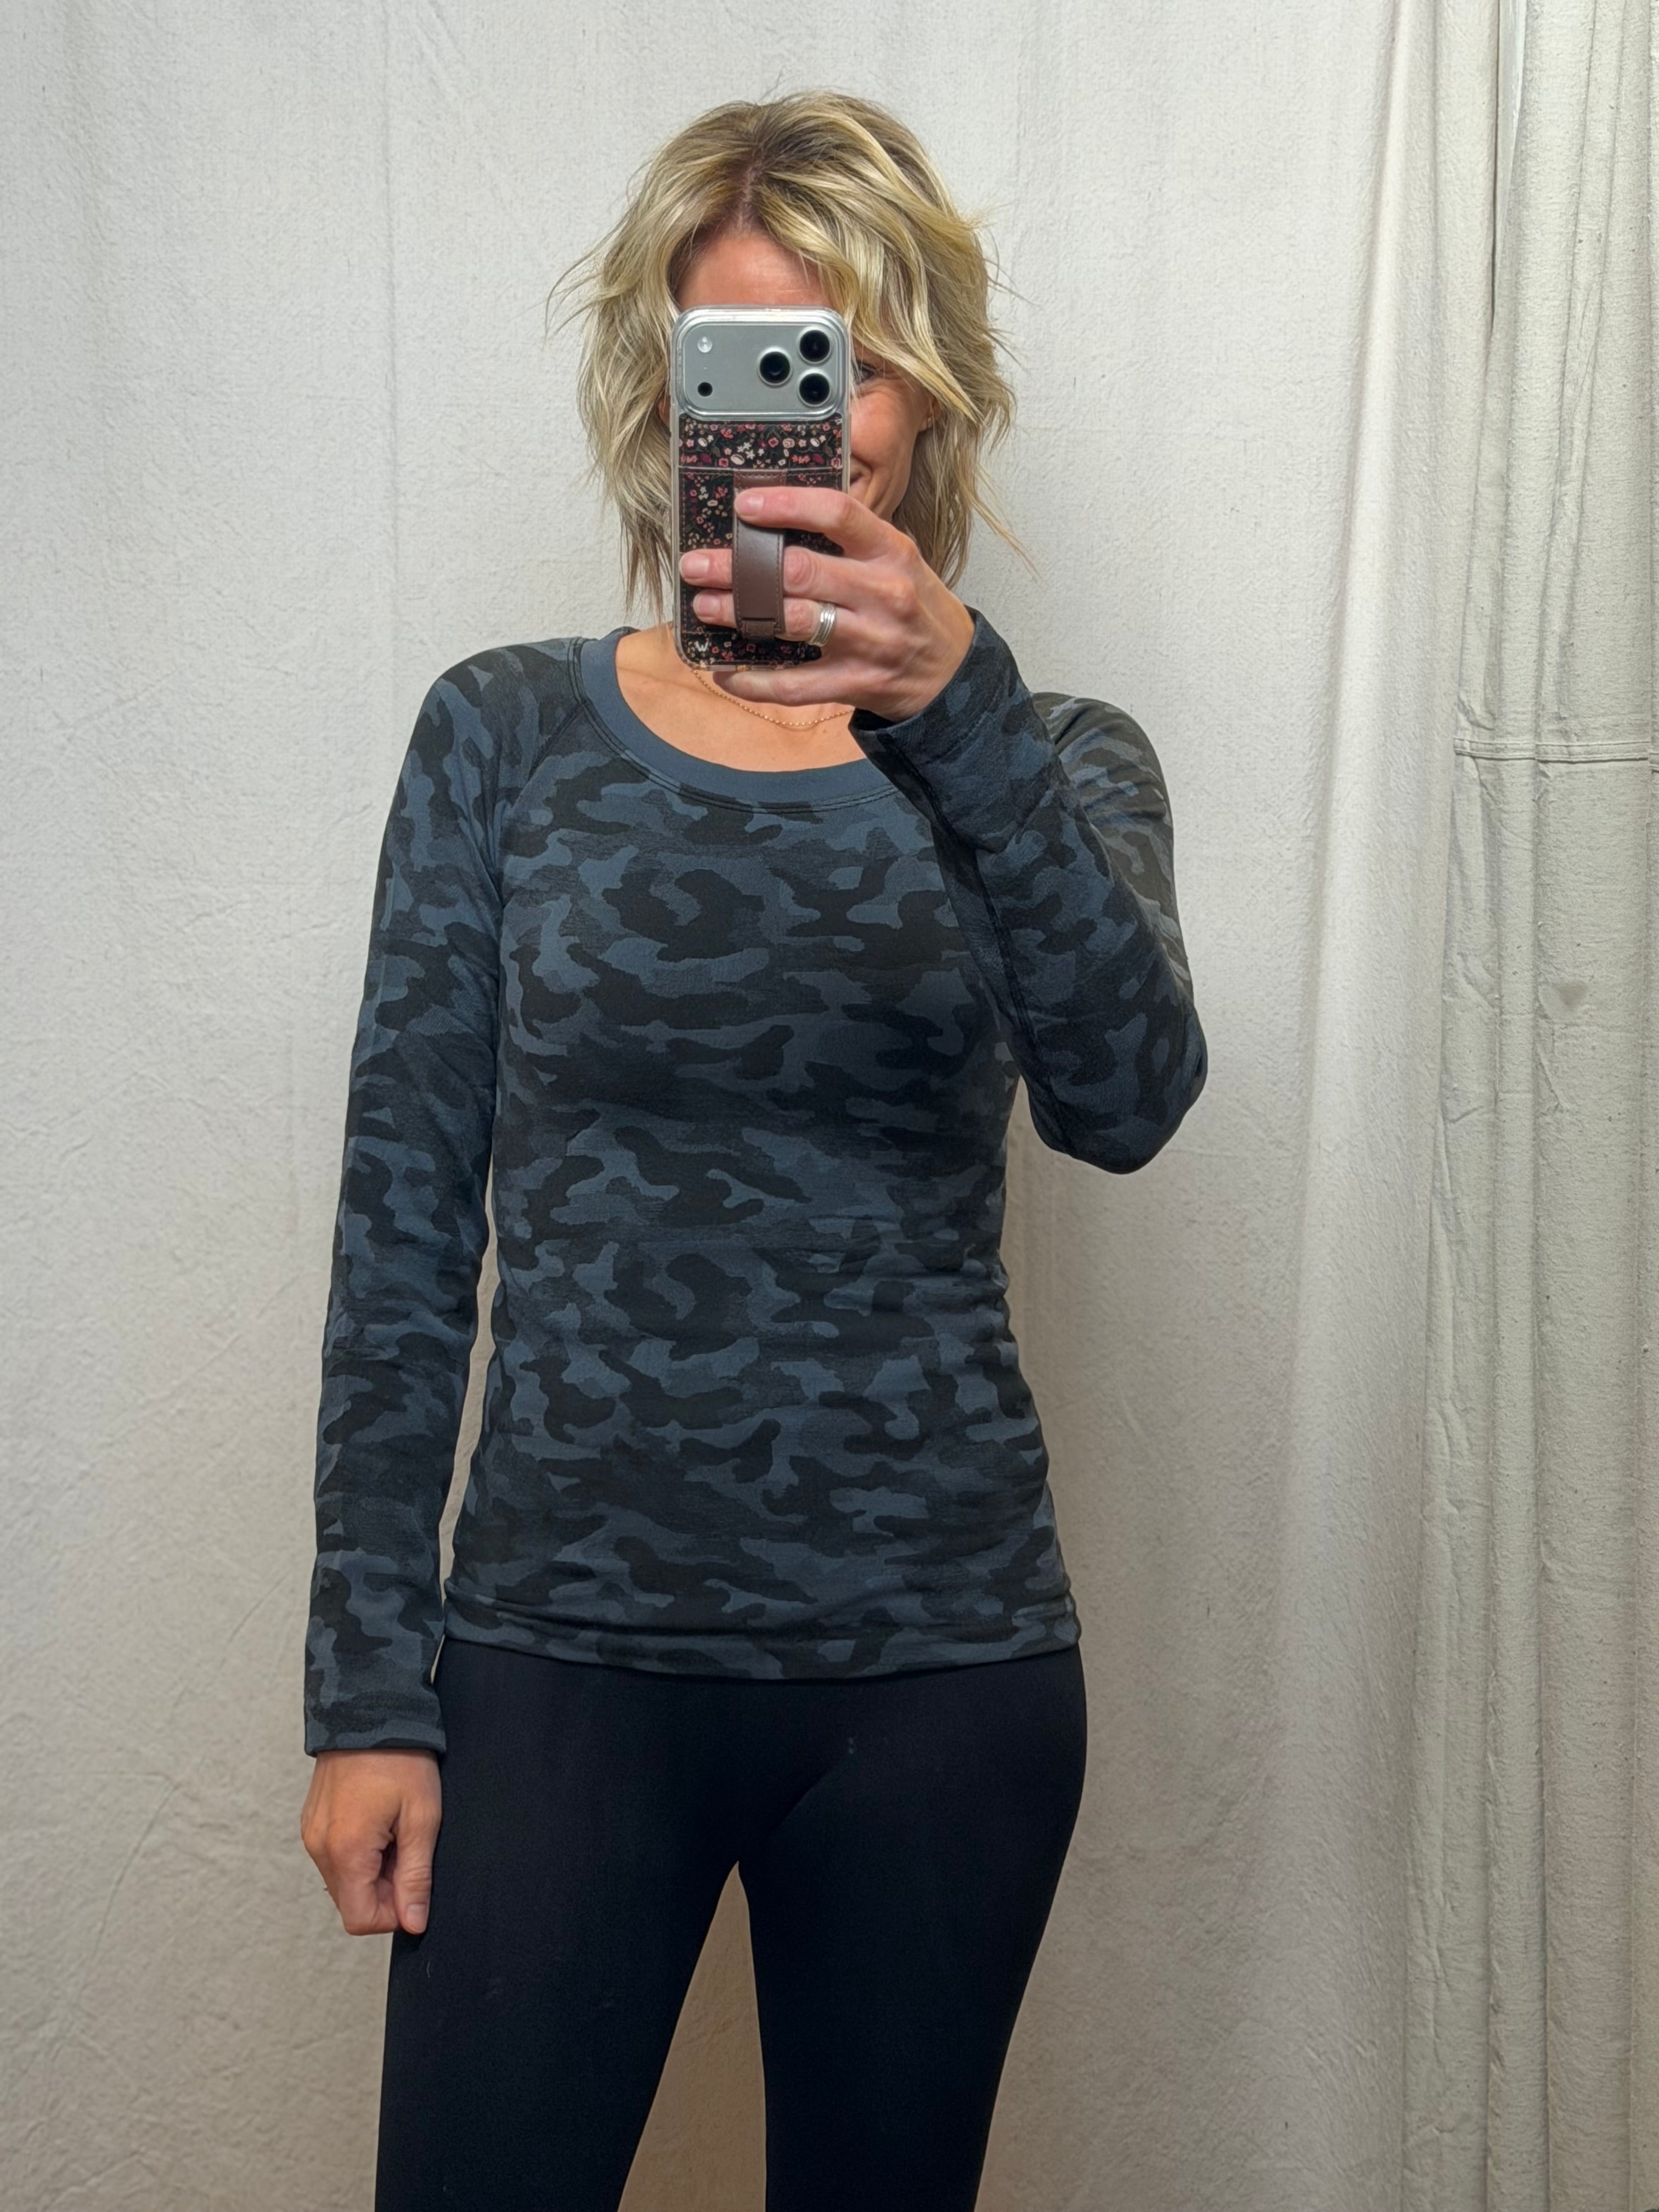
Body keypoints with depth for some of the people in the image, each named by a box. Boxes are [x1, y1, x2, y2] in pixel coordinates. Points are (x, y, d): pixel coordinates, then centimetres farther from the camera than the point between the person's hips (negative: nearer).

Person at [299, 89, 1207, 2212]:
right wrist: (366, 1692, -2)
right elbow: (405, 1235, 2)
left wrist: (951, 707, -34)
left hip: (941, 1675, 1)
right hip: (567, 1652, 0)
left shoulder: (1052, 762, 3)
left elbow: (1126, 1099, -19)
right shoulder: (507, 735, 3)